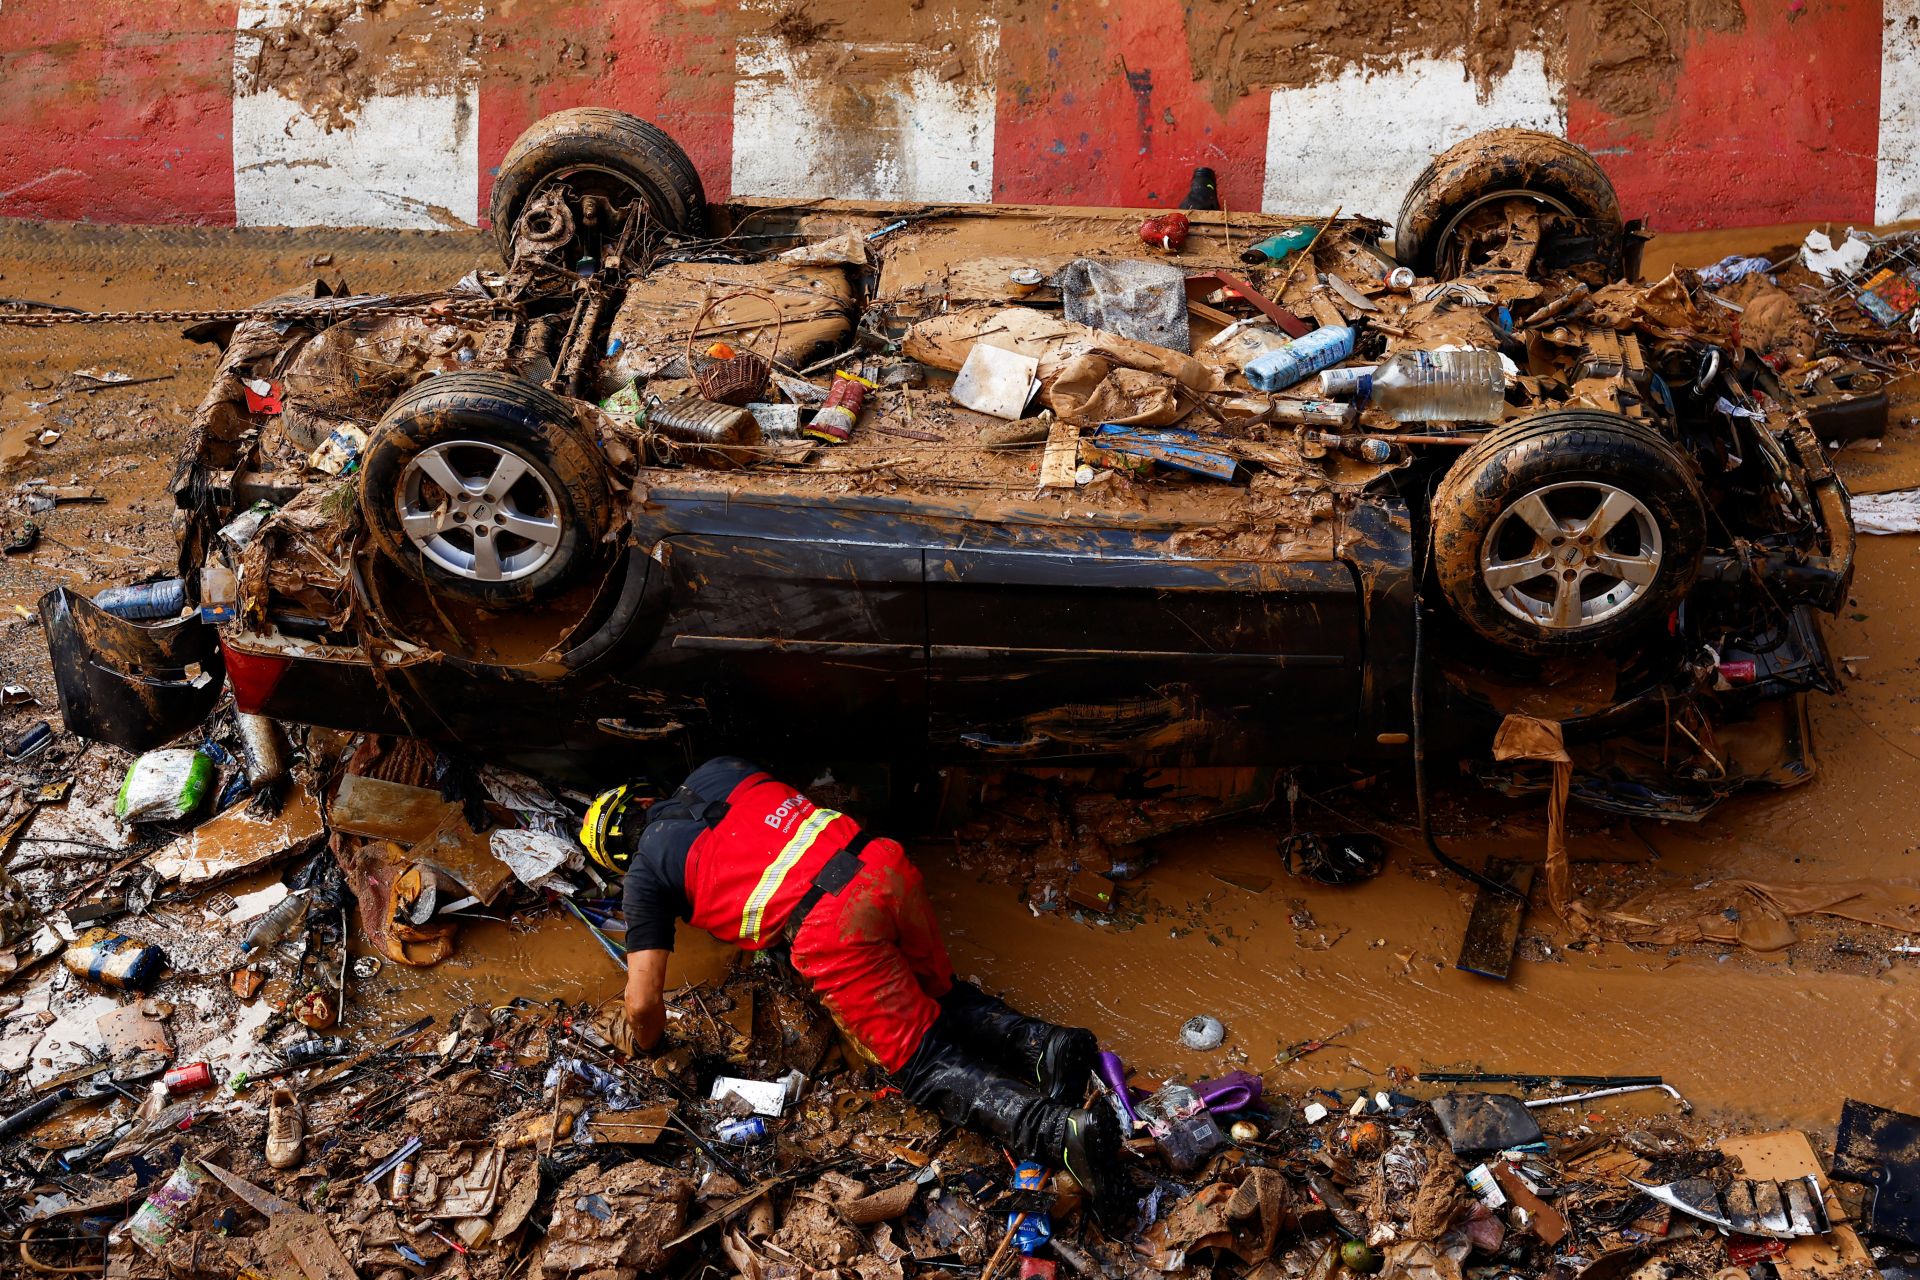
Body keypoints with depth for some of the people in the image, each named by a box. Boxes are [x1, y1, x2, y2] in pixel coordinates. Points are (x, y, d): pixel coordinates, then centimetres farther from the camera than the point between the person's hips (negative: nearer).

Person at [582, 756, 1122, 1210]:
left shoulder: (647, 872, 12)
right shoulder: (715, 770, 25)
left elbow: (643, 1003, 9)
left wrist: (650, 1049, 30)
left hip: (833, 927, -6)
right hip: (885, 865, 6)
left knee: (924, 1061, 3)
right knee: (940, 995, 29)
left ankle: (1060, 1129, -18)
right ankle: (1044, 1041, 4)